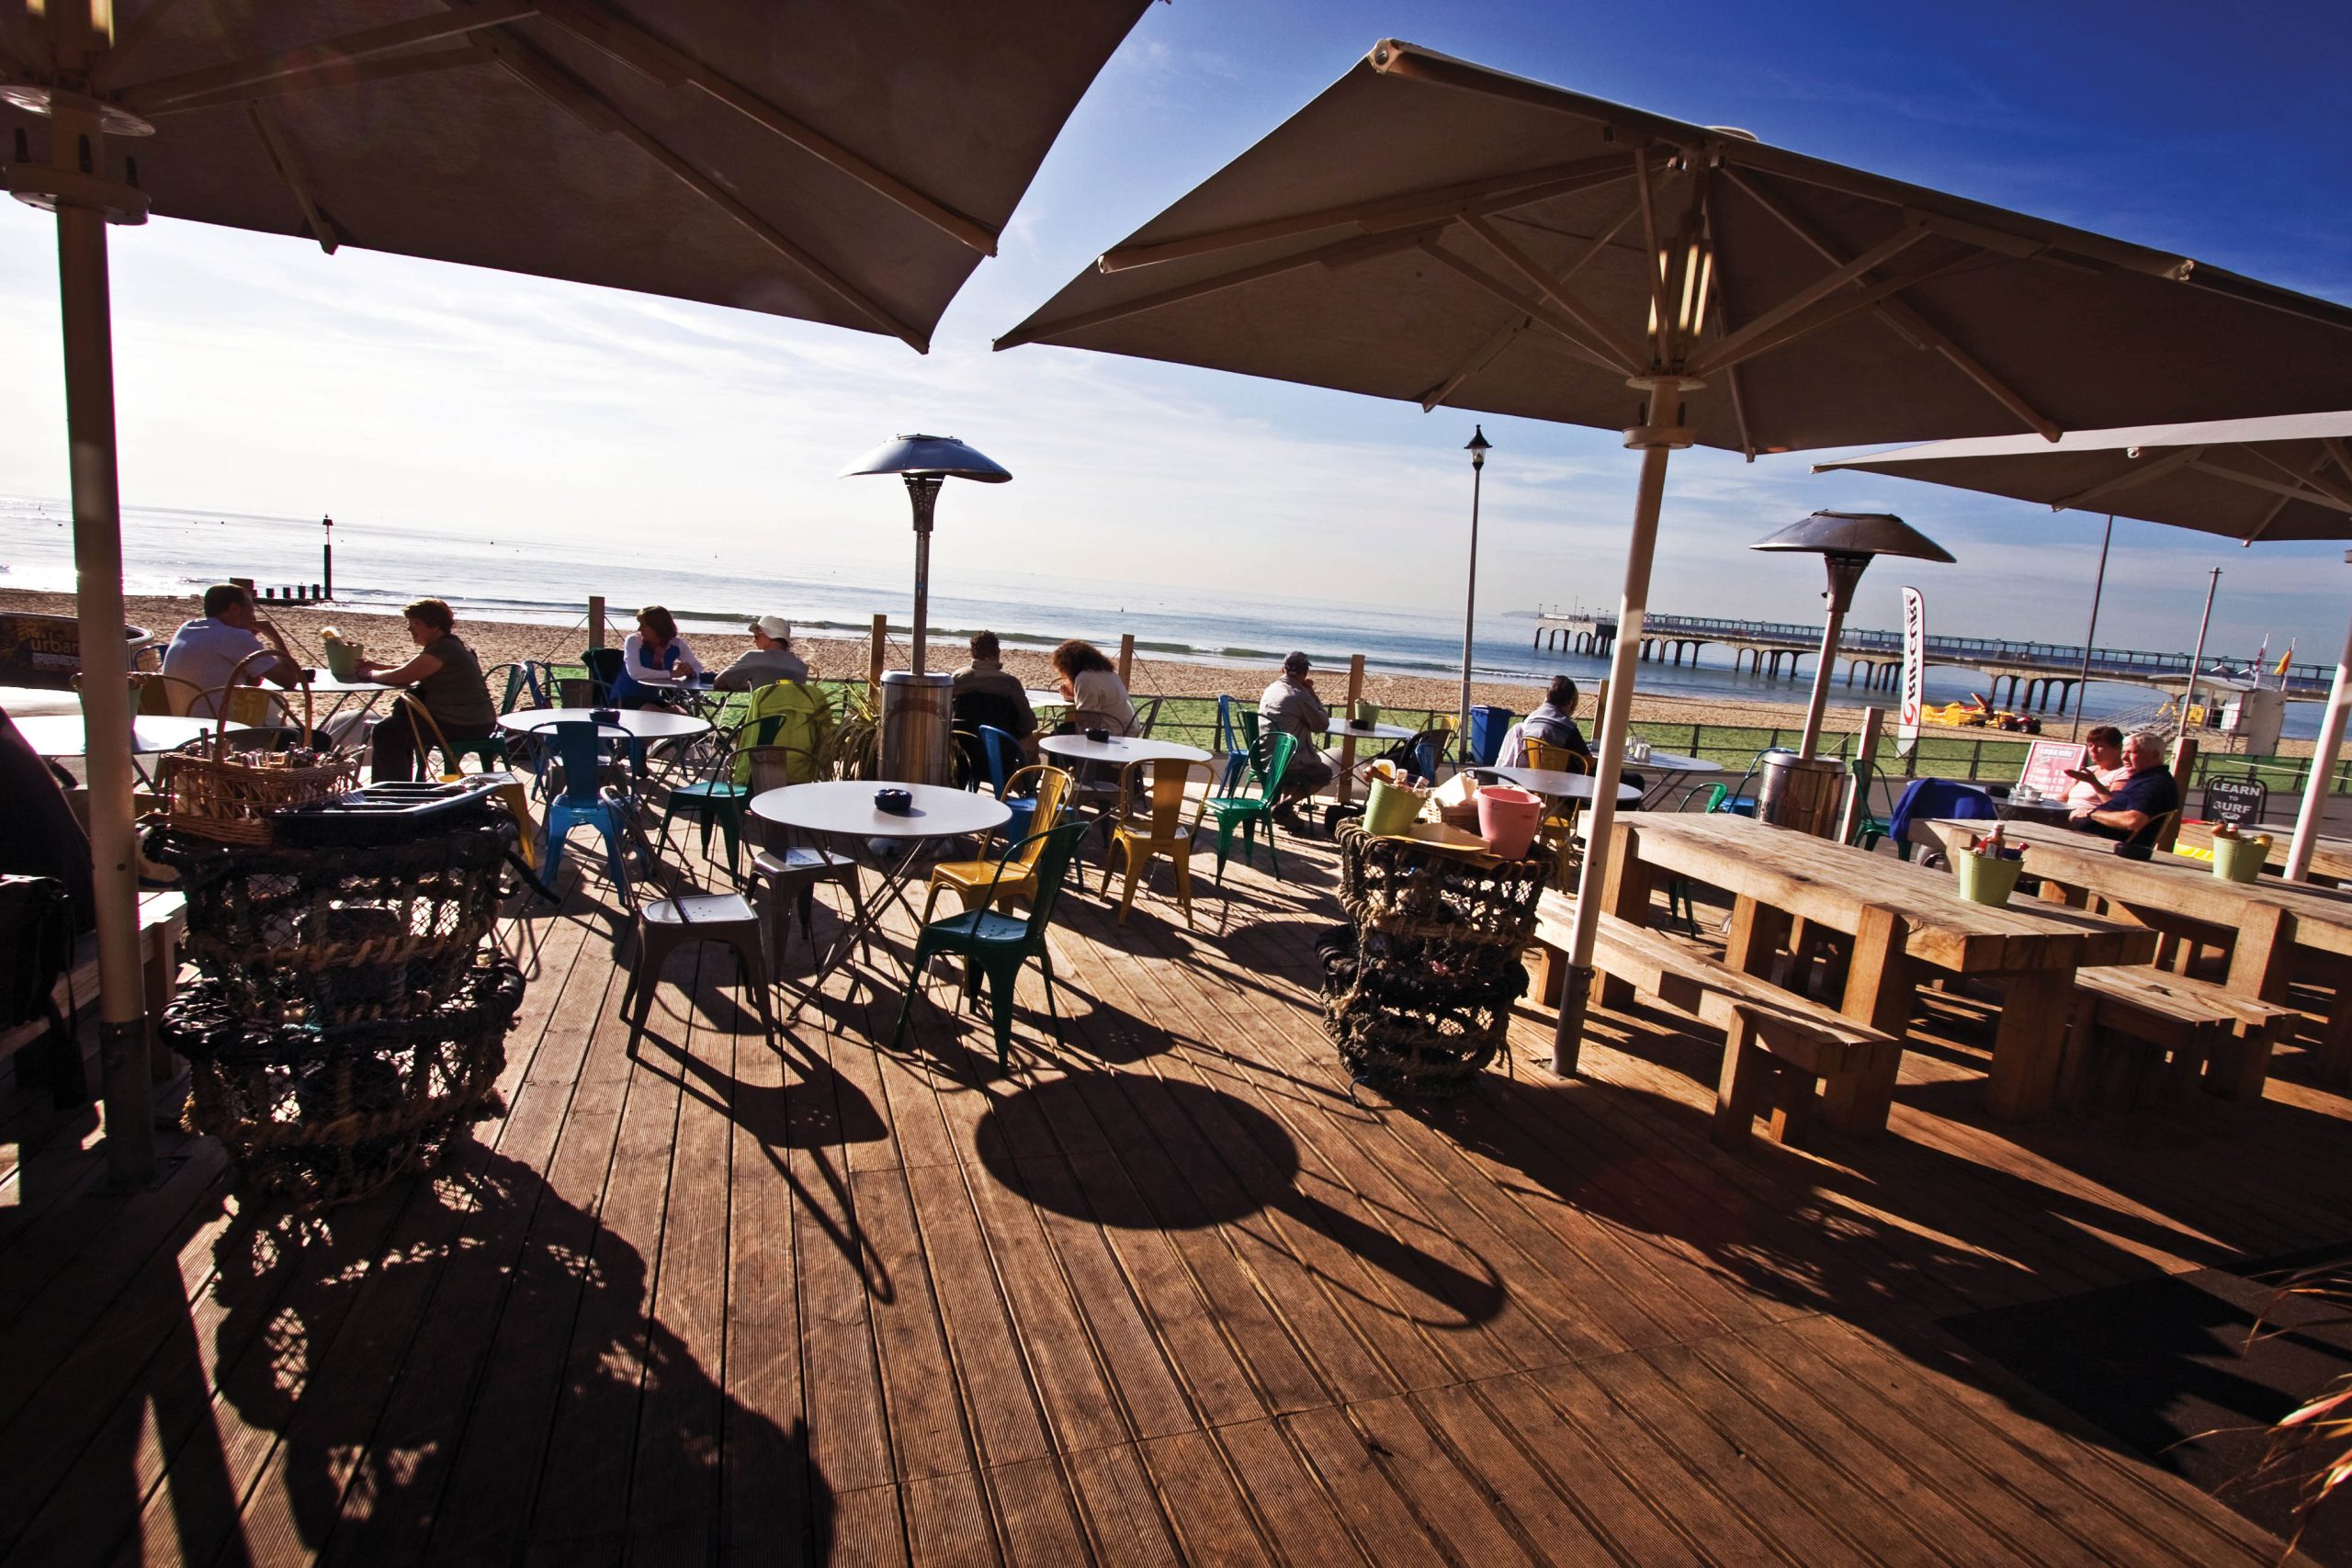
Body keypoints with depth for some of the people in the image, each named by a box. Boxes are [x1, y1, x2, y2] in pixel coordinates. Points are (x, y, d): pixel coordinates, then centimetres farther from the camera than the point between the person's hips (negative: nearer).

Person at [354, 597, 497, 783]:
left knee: (386, 733, -4)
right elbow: (411, 671, 24)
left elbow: (401, 677, -18)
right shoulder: (450, 645, 15)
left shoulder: (443, 649, -18)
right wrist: (377, 666, 13)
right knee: (396, 721, 24)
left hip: (465, 726, -11)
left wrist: (372, 674, 0)